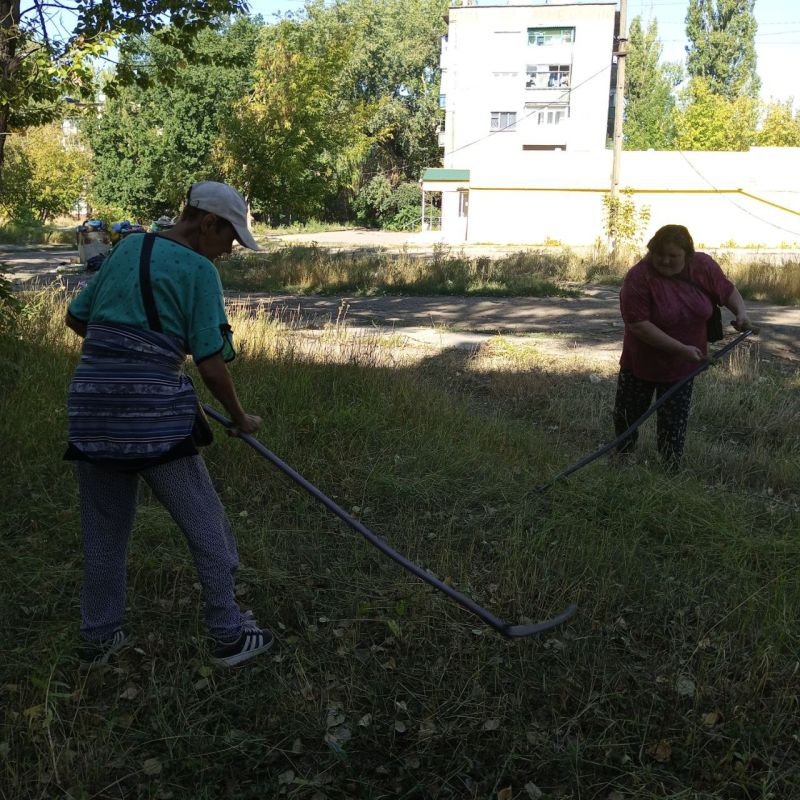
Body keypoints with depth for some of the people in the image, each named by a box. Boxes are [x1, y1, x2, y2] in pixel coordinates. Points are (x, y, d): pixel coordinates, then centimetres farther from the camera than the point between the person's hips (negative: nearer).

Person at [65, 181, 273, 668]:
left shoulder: (127, 249, 13)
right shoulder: (199, 270, -6)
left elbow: (76, 317, 22)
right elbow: (212, 367, -10)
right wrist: (241, 418, 5)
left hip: (91, 403, 7)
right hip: (153, 409, -6)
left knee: (104, 532, 19)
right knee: (207, 527, 9)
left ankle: (99, 637, 32)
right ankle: (229, 635, 20)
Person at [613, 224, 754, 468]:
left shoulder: (704, 266, -11)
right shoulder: (639, 277, -25)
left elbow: (728, 290, 7)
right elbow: (638, 325, -29)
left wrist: (741, 312, -14)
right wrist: (681, 349, -30)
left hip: (682, 365, 2)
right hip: (642, 362, -2)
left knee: (674, 421, 7)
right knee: (627, 413, 12)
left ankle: (671, 470, 22)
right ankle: (622, 458, 37)